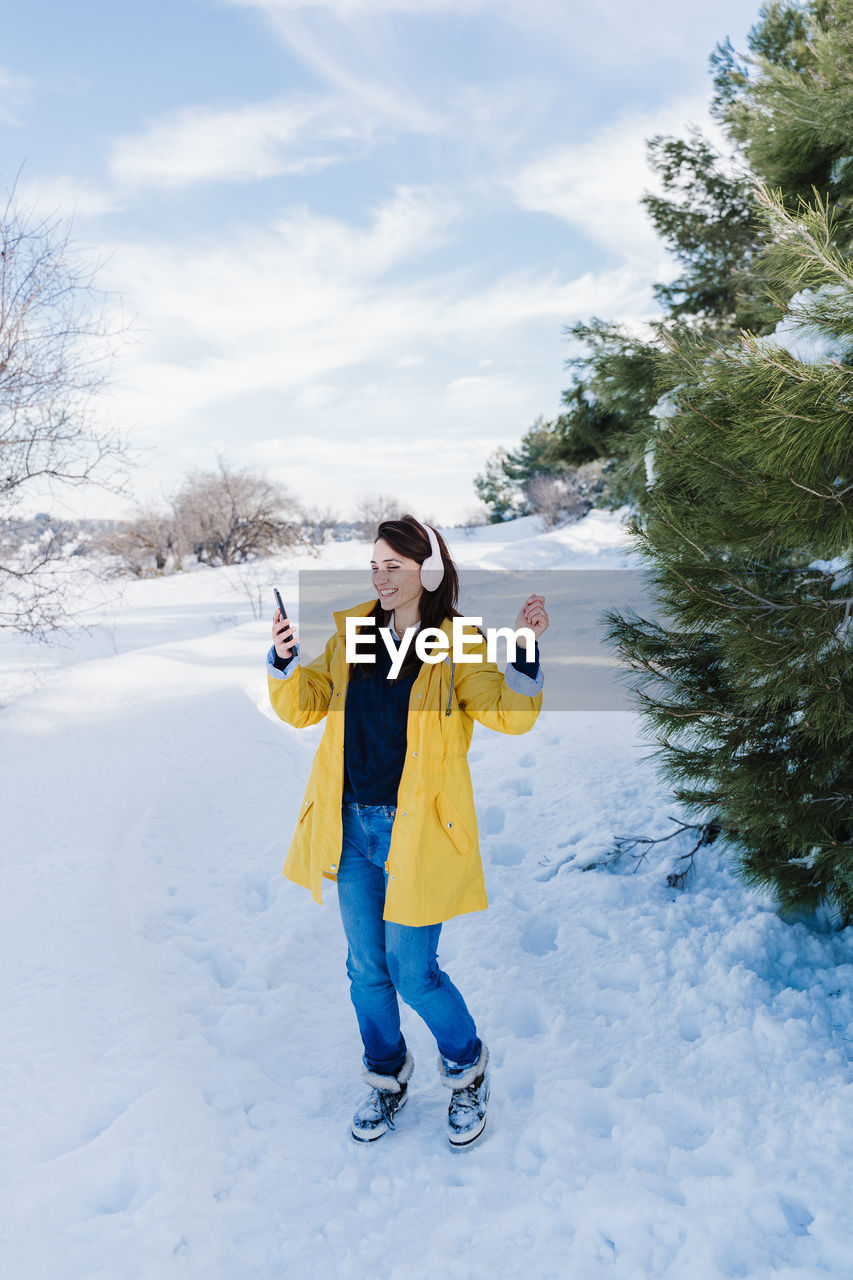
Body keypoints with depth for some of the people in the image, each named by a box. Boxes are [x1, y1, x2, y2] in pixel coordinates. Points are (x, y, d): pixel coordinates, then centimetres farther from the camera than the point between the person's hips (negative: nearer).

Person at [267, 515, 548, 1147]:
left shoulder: (459, 648, -9)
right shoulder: (353, 633, 5)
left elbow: (511, 714, -20)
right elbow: (303, 706, 6)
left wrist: (526, 646, -33)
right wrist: (285, 660, -12)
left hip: (416, 833, -4)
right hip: (352, 827, 5)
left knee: (412, 972, 3)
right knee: (366, 968, 16)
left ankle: (468, 1069, 33)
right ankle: (387, 1076, 42)